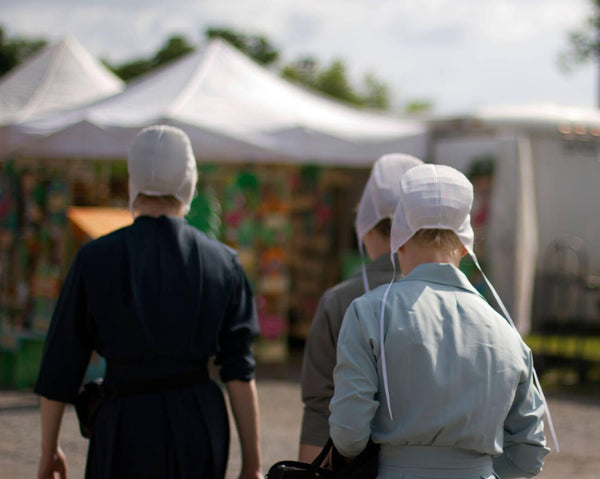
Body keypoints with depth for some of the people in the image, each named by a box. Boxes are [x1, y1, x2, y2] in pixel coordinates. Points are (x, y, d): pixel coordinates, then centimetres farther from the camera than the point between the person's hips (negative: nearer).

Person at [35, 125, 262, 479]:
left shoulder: (95, 260, -6)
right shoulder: (222, 262, 0)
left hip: (129, 428, -3)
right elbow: (240, 372, -2)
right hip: (202, 424, 3)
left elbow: (60, 367, -2)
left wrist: (49, 451, 10)